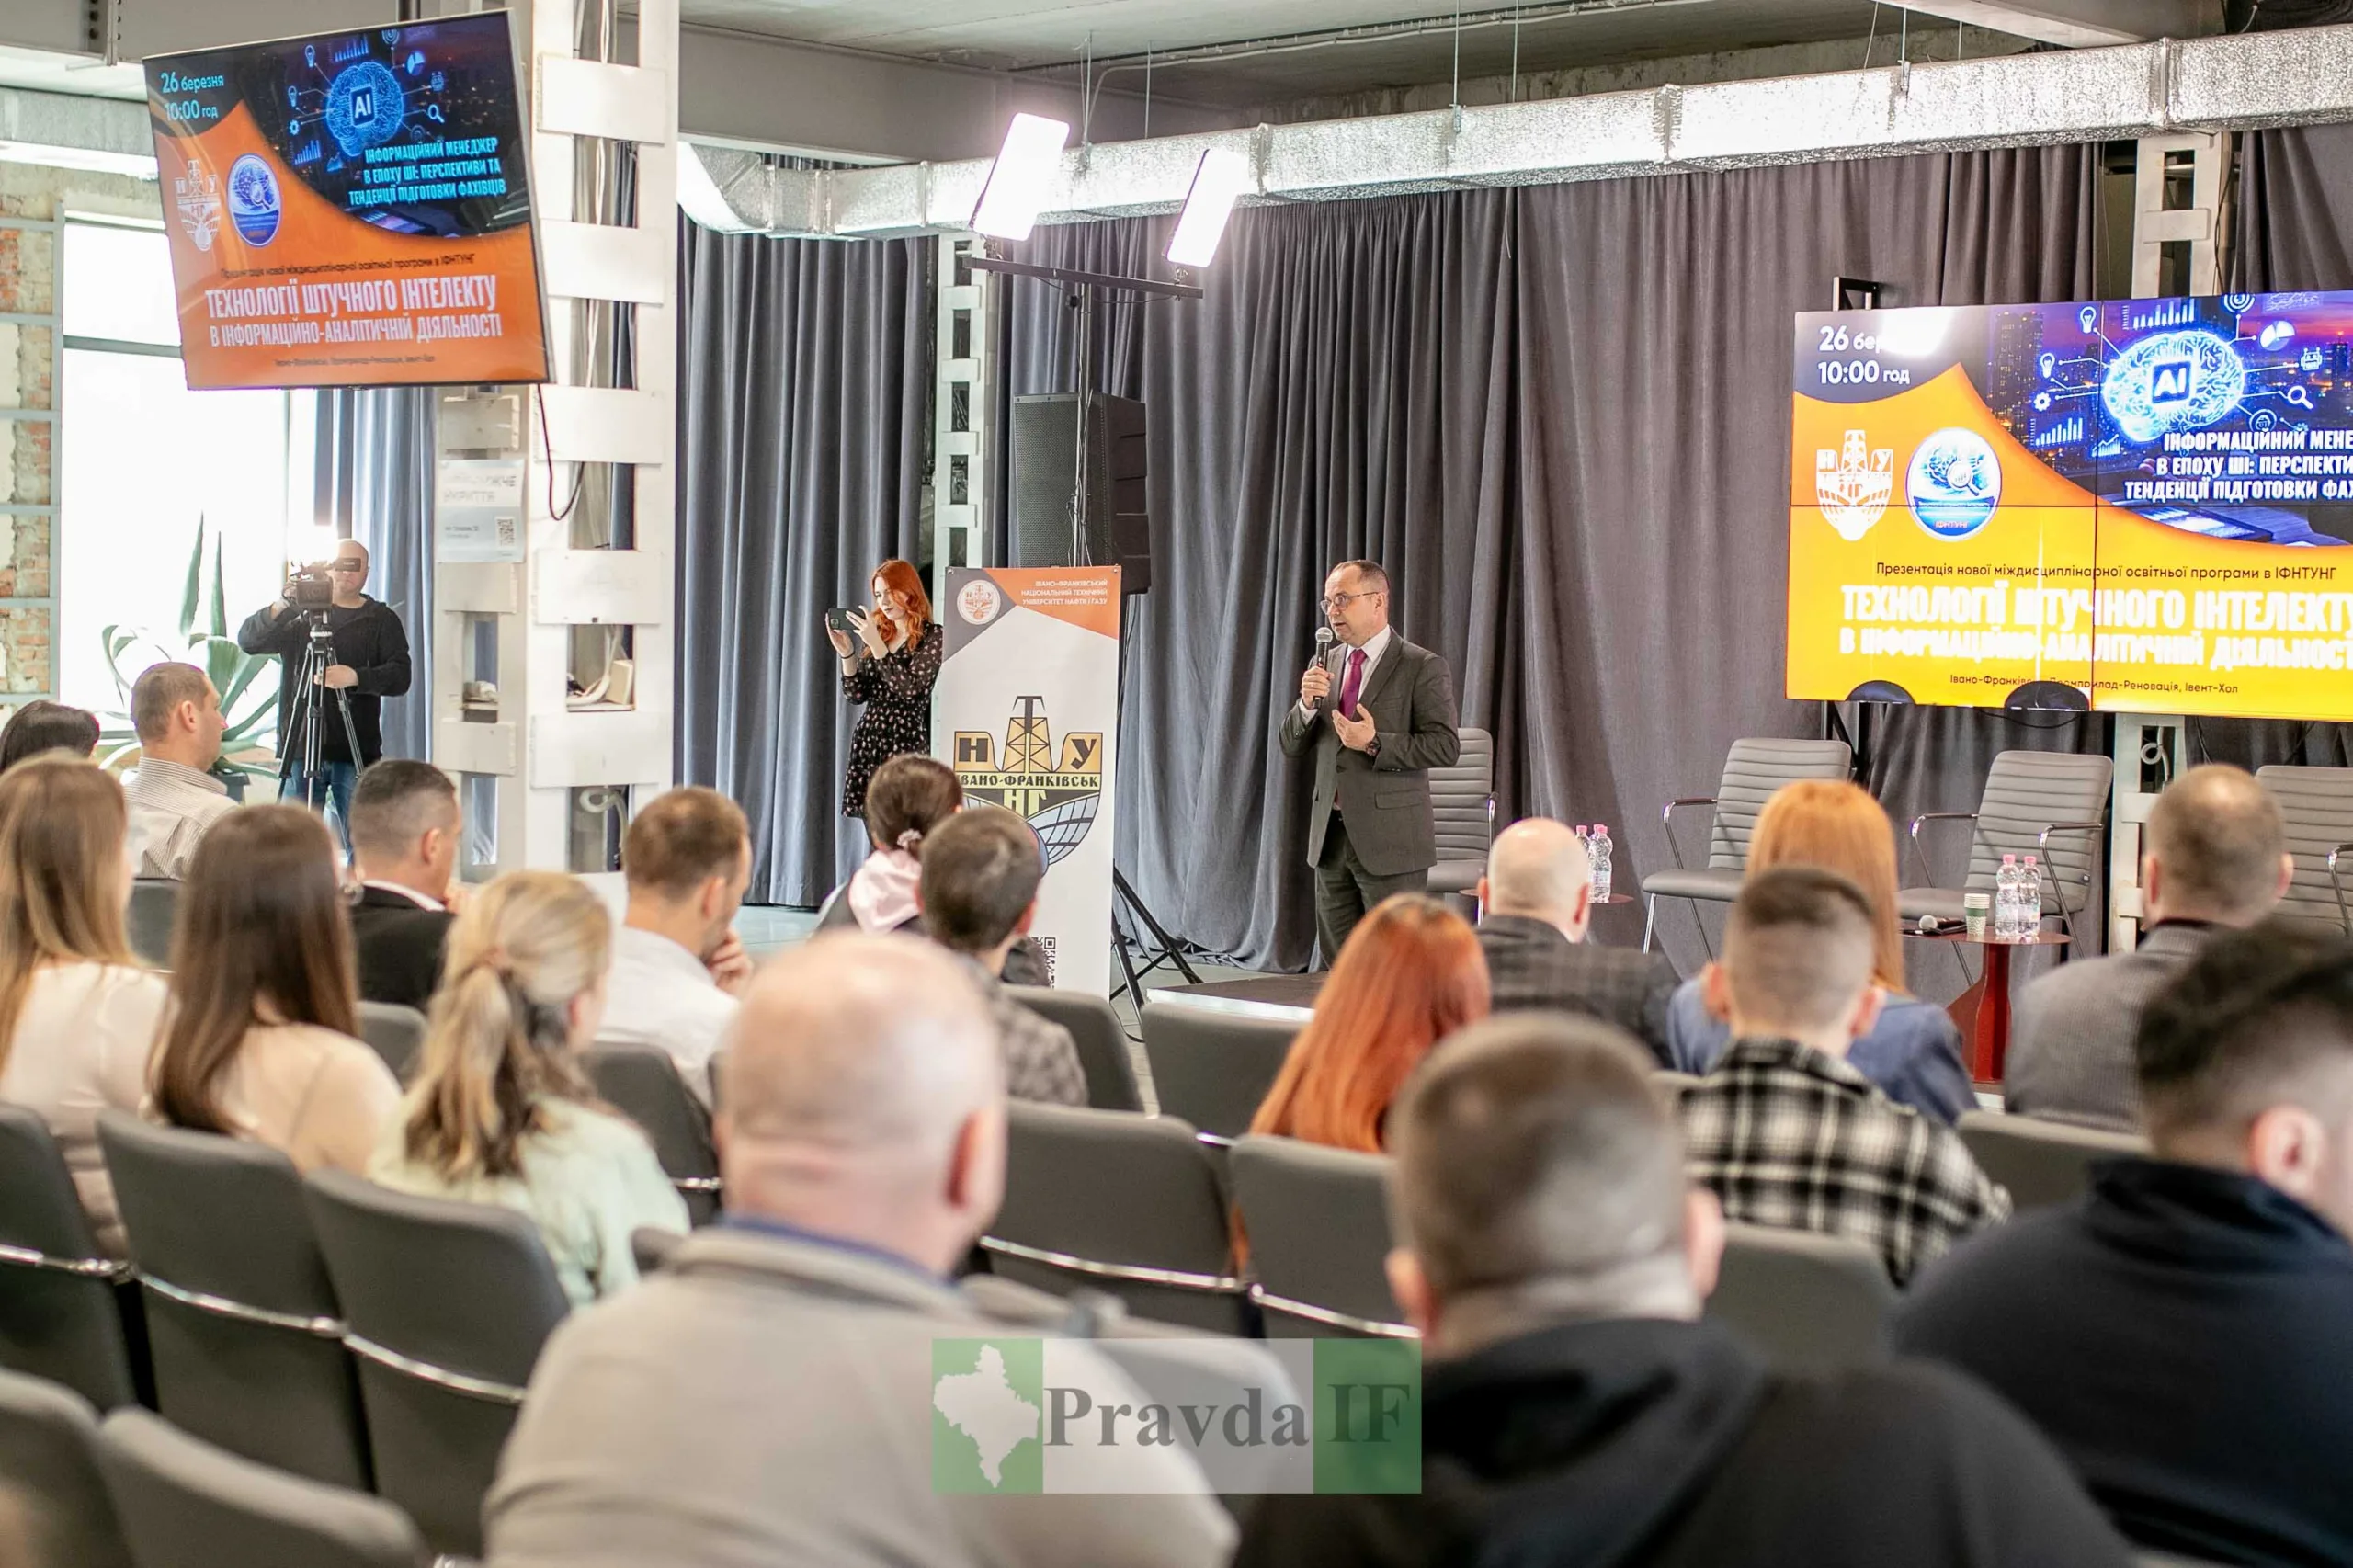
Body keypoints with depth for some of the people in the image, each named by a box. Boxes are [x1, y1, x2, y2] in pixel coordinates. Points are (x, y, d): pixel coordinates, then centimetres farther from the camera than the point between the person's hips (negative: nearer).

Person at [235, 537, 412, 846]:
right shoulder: (299, 617, 10)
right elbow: (248, 641, -2)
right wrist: (282, 605, -19)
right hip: (300, 750, 1)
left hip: (357, 754, -1)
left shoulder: (382, 620, 9)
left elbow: (400, 676, -3)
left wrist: (356, 677, -23)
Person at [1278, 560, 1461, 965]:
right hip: (1331, 836, 7)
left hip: (1390, 839, -6)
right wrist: (1308, 703, -8)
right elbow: (1291, 746, 12)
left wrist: (1375, 744, -20)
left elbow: (1446, 746, -12)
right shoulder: (1325, 666, 13)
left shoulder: (1422, 668, -6)